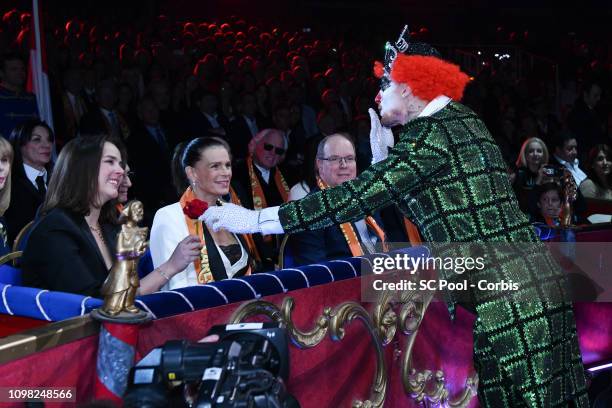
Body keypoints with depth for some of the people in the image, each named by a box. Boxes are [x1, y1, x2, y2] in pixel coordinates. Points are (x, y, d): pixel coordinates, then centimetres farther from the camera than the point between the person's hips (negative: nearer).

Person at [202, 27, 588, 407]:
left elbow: (354, 196, -18)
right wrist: (383, 156, 12)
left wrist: (255, 219, -14)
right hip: (523, 278, 9)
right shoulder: (460, 120, 17)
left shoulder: (432, 131, -12)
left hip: (499, 294, -9)